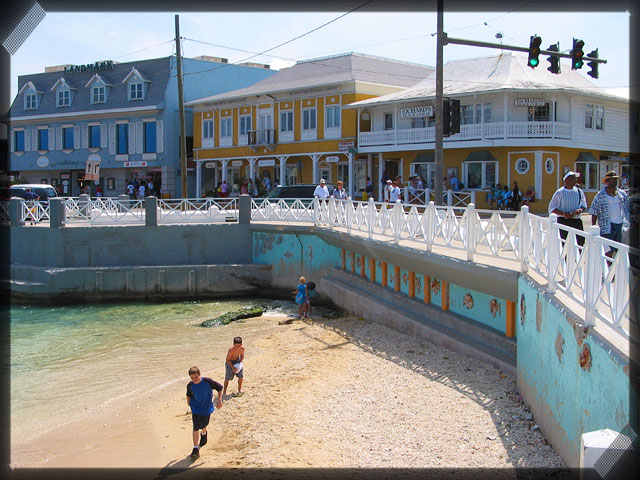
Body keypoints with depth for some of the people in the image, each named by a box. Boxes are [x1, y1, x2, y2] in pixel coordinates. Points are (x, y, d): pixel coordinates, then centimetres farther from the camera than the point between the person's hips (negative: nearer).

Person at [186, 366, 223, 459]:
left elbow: (219, 388, -15)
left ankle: (203, 434, 54)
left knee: (203, 425, 17)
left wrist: (219, 400, -19)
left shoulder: (207, 381, -25)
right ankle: (196, 449, -8)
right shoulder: (190, 386, -15)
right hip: (196, 407, 0)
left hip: (206, 407, 0)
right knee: (196, 427, -10)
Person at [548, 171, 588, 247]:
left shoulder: (579, 191, 8)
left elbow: (584, 205, 18)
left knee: (580, 244, -3)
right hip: (563, 222, -4)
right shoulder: (560, 193, -4)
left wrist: (580, 210, -6)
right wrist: (563, 214, -17)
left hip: (577, 221, 4)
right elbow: (551, 208, -3)